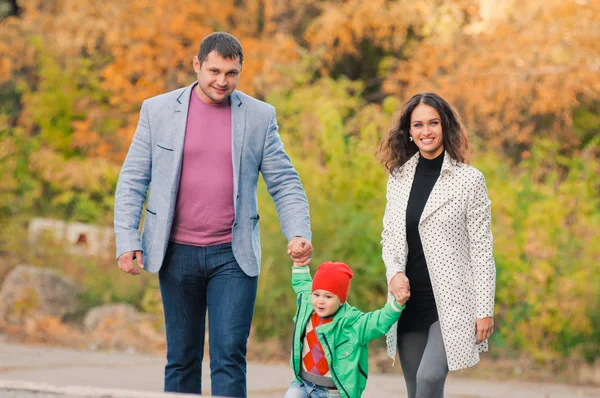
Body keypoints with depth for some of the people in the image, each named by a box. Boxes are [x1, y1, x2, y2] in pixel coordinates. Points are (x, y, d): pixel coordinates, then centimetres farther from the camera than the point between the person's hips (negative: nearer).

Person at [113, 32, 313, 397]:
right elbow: (133, 180, 4)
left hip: (234, 256, -1)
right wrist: (127, 240, -6)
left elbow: (285, 183, 4)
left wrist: (299, 234, -11)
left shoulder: (260, 116, 4)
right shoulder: (158, 110, 4)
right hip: (177, 254, 1)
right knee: (182, 360, 8)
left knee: (229, 355, -8)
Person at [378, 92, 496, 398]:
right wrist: (394, 272, -6)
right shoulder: (399, 178, 9)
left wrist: (485, 310, -8)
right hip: (409, 300, 5)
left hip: (451, 301, -5)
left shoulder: (469, 179, -4)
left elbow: (481, 249, -5)